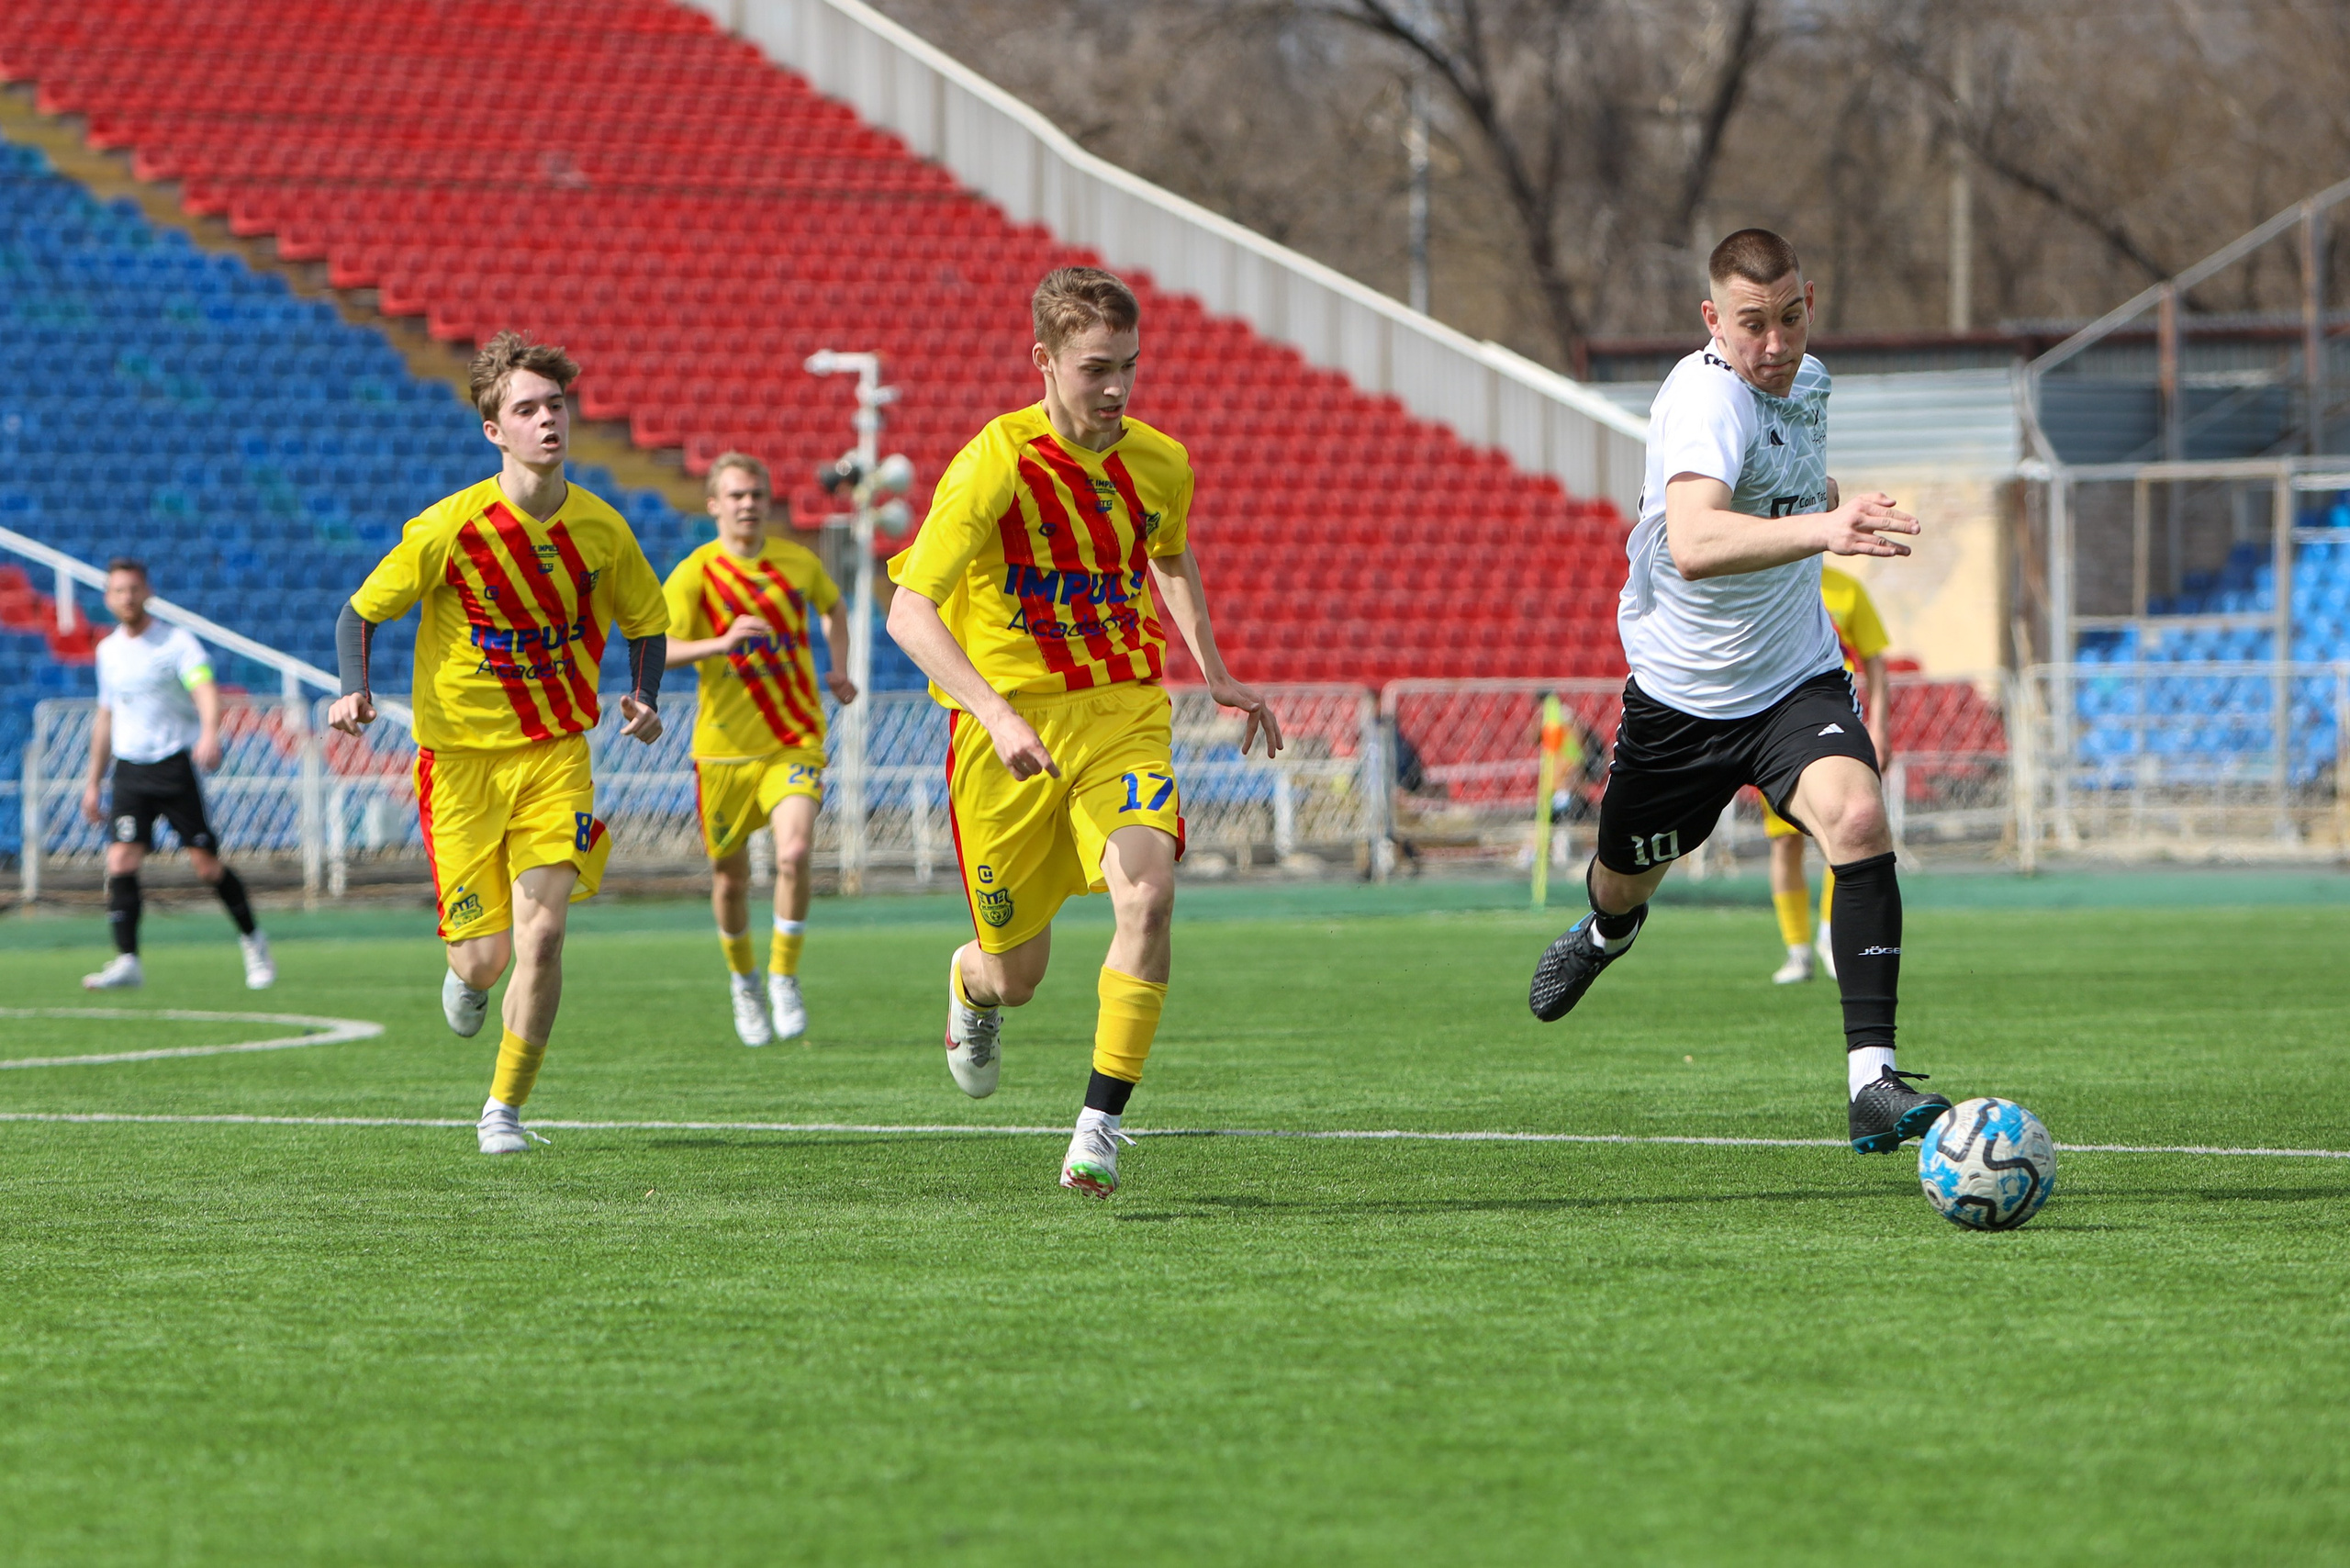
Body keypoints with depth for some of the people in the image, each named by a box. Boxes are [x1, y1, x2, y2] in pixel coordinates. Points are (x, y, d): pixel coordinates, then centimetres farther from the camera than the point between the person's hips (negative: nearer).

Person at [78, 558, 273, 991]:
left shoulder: (177, 642, -5)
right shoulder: (108, 650, 12)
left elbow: (206, 691, -22)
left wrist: (210, 734, -43)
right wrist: (94, 782, 22)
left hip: (175, 764, -4)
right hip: (129, 769, 4)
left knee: (206, 865, -4)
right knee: (121, 859, -14)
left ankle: (252, 940, 18)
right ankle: (126, 962, -16)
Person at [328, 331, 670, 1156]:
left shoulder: (601, 529, -4)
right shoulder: (447, 529, -14)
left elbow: (646, 621, 13)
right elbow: (360, 613, -2)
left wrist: (644, 698, -6)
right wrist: (355, 690, -20)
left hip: (556, 753, 2)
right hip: (460, 754, -2)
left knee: (541, 939, -13)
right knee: (487, 953, -3)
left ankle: (505, 1109, 6)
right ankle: (465, 975, 38)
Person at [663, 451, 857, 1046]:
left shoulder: (799, 562, 3)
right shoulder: (694, 574, -8)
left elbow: (834, 606, 26)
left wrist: (839, 669, 10)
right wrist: (722, 642, -37)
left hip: (795, 740, 1)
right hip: (724, 746, -1)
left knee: (793, 853, -22)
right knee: (730, 877, 9)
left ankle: (784, 979, -5)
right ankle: (743, 981, 36)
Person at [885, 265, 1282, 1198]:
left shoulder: (1159, 466, 0)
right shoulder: (994, 465, -16)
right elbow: (909, 611, -21)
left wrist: (1213, 672, 16)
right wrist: (997, 715, -33)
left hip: (1124, 717, 3)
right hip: (1010, 725, -3)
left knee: (1148, 892, -26)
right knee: (1016, 973, 7)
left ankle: (1100, 1123, -18)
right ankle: (971, 985, 48)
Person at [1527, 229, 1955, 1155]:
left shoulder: (1809, 383, 0)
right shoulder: (1706, 398, -27)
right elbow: (1692, 545, -48)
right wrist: (1819, 529, -60)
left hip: (1797, 680, 4)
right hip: (1679, 691, -4)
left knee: (1858, 819, -25)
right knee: (1630, 877, 17)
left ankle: (1872, 1079, -28)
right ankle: (1607, 931, 59)